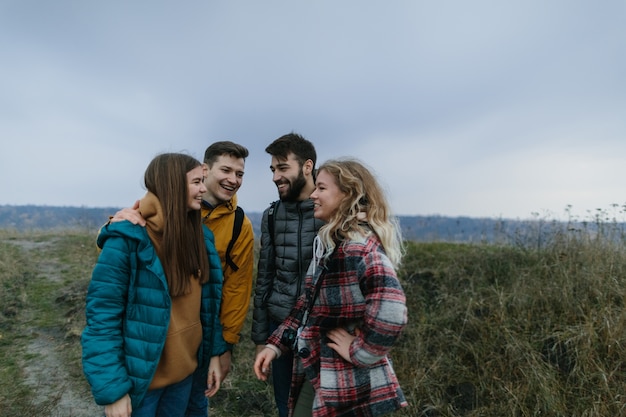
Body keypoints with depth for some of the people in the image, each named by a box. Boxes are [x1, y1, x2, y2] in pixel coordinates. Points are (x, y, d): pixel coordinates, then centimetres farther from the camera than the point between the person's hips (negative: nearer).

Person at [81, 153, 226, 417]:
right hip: (138, 375, -5)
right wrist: (112, 390, -18)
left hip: (185, 369, 6)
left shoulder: (201, 236, 0)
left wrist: (214, 353, 5)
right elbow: (102, 318, -18)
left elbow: (207, 301, 5)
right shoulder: (127, 238, -19)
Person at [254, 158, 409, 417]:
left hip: (347, 380, -8)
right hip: (315, 369, 8)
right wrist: (275, 344, 4)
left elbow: (390, 307, -36)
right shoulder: (329, 242, 7)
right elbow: (308, 305, 11)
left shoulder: (358, 243, -21)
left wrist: (361, 351, -23)